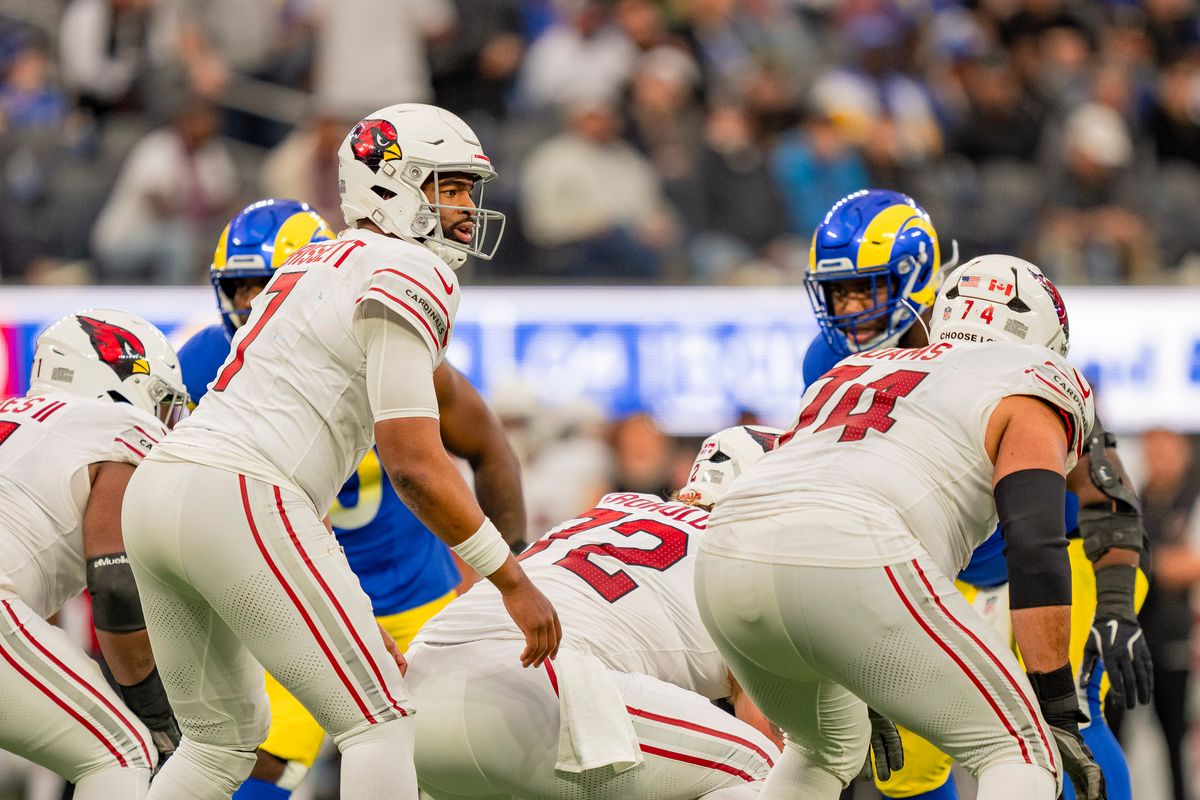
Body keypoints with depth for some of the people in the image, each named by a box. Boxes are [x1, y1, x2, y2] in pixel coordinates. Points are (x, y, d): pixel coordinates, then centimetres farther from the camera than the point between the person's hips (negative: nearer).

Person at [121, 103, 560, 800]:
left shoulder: (315, 266, 26)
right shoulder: (408, 276, -3)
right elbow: (415, 463, -11)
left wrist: (349, 614, 28)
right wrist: (514, 582, -3)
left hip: (161, 483, 9)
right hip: (238, 501, -9)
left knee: (222, 737, 22)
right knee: (381, 723, -3)